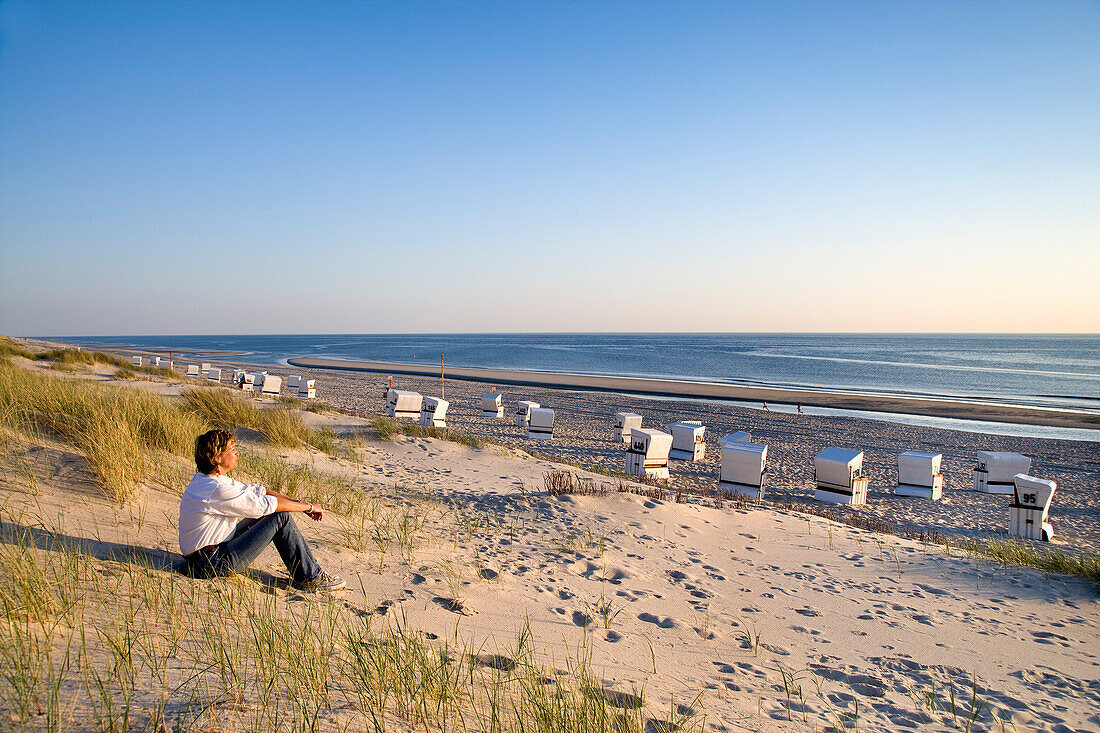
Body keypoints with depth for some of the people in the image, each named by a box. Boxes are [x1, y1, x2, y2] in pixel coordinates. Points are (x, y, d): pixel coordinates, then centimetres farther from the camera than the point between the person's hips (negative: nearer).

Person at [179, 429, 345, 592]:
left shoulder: (207, 479, 8)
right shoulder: (217, 490, -24)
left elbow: (256, 491, 9)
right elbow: (265, 504, -19)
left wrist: (298, 503, 3)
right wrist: (308, 506, -7)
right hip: (213, 565, -10)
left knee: (271, 514, 7)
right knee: (281, 517, -13)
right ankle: (311, 577, -3)